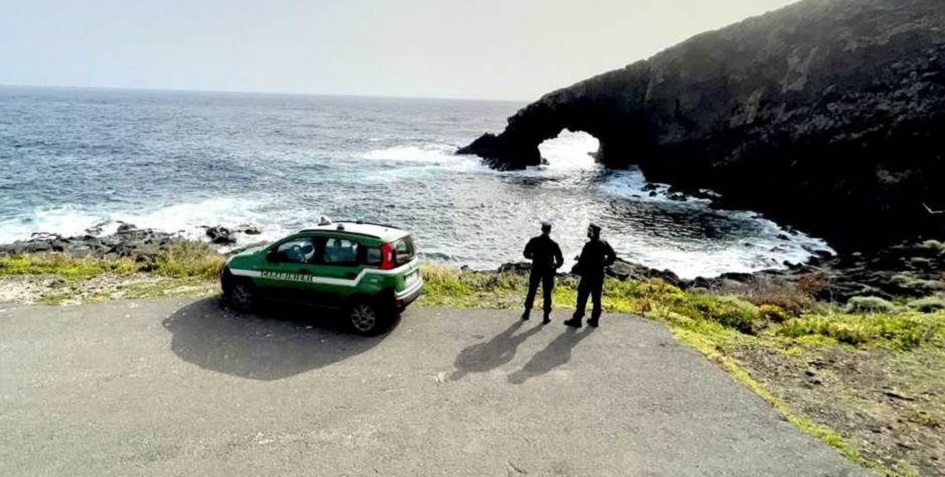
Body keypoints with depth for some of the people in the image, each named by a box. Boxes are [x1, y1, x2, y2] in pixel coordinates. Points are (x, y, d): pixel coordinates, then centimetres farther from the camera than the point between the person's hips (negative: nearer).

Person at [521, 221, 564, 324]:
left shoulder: (533, 241, -9)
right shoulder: (553, 245, -13)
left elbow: (526, 254, 0)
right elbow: (560, 260, -8)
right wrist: (555, 266, 12)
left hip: (536, 270, 2)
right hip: (548, 272, -2)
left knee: (531, 292, 15)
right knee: (547, 294, 8)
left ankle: (526, 313, 24)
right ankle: (546, 317, 12)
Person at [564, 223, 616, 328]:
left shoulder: (589, 245, -17)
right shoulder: (604, 244, 4)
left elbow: (583, 261, -19)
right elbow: (613, 257, 11)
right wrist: (603, 264, 14)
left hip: (588, 276, -7)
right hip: (599, 276, 7)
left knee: (582, 299, 0)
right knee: (596, 299, 13)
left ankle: (577, 320, 4)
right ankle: (594, 320, 18)